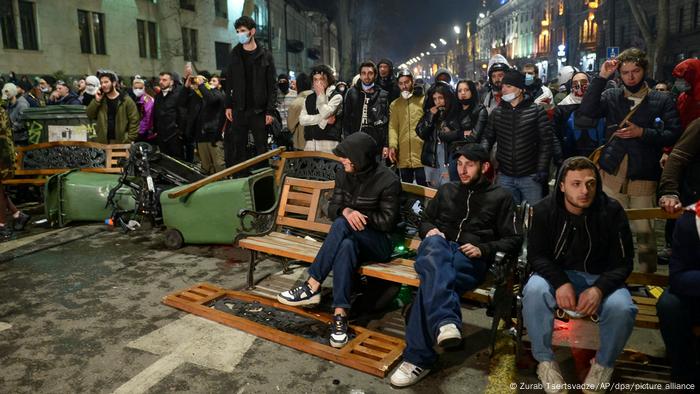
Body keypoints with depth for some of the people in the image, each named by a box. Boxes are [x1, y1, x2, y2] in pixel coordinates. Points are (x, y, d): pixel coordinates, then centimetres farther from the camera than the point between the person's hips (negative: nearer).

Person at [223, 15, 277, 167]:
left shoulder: (265, 55, 0)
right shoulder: (234, 54, 9)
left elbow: (272, 85, -3)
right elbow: (229, 82, 10)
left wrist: (270, 110, -10)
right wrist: (228, 106, 2)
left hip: (259, 110, -2)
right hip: (239, 109, 2)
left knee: (261, 148, 3)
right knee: (238, 148, 4)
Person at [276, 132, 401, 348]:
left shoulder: (388, 180, -13)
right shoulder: (344, 173, 3)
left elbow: (388, 222, -14)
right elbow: (333, 208, 3)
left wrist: (355, 214, -13)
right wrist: (346, 211, -21)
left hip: (381, 244, -4)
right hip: (353, 238, 5)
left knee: (342, 225, -34)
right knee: (346, 246, -34)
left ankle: (312, 286, -31)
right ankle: (340, 315, -35)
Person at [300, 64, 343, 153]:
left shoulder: (336, 96, 2)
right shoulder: (309, 98, 17)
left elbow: (325, 113, -13)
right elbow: (302, 120, 4)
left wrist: (321, 95, -3)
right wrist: (323, 119, -6)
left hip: (328, 143, -4)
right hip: (310, 144, 4)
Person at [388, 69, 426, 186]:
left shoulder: (423, 100, 5)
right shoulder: (394, 104, 14)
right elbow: (393, 127, 5)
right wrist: (392, 146, -10)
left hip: (421, 153, -3)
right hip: (403, 155, 3)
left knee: (423, 185, 3)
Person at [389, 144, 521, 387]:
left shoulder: (501, 197, 16)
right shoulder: (446, 190, 26)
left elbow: (513, 241, 11)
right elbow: (424, 220, 31)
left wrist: (483, 249, -7)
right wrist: (430, 230, 5)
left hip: (471, 259, -3)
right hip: (440, 248, 3)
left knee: (431, 281, -37)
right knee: (434, 243, -39)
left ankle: (418, 357, -34)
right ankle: (445, 321, -58)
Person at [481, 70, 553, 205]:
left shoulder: (537, 111, -5)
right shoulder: (496, 112, 5)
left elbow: (546, 142, -4)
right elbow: (488, 138, 11)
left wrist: (542, 169, -8)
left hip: (530, 177, -3)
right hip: (505, 177, 3)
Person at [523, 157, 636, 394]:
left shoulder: (612, 211, -10)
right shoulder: (545, 210, -9)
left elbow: (623, 262, -6)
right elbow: (536, 255, -6)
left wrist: (599, 288, -26)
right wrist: (561, 283, -26)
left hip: (600, 278, 0)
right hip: (556, 275, 0)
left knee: (622, 308, -31)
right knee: (534, 291, -33)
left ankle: (603, 364, 2)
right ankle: (545, 360, -10)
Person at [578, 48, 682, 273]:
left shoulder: (662, 101, 5)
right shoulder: (611, 97, 8)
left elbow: (674, 135, -2)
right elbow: (587, 110, -11)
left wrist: (642, 132, -14)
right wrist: (601, 77, -11)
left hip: (644, 178, -1)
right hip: (612, 177, 1)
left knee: (644, 231, 1)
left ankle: (648, 275, 19)